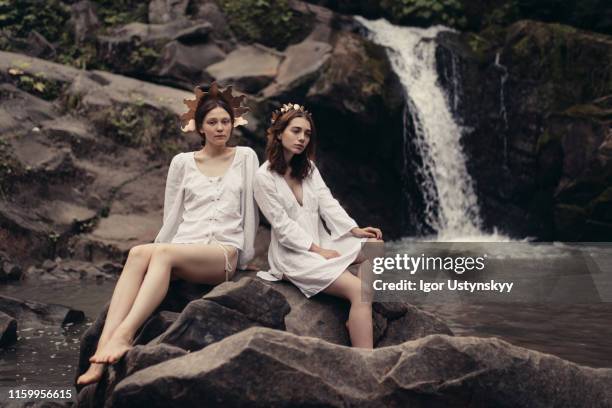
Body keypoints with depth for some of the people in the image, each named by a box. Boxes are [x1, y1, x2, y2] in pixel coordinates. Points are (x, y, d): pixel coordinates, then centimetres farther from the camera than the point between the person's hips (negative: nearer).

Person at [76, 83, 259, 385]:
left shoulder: (245, 157, 12)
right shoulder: (183, 162, 16)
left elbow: (250, 209, 9)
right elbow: (172, 214, 16)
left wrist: (245, 255, 4)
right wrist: (161, 251, 3)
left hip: (224, 253, -2)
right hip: (182, 249, 2)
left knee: (163, 253, -36)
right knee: (139, 252, -34)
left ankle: (123, 336, -48)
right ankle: (103, 352, -45)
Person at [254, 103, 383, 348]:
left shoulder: (308, 168, 13)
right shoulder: (264, 177, -10)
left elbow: (327, 203, 3)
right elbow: (283, 226, -14)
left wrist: (354, 230, -12)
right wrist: (317, 251, -18)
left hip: (322, 241, 8)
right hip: (294, 253, -8)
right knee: (359, 290, -25)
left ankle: (358, 318, -6)